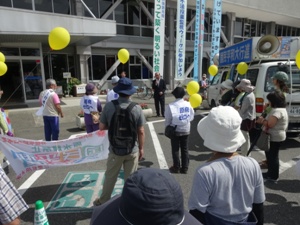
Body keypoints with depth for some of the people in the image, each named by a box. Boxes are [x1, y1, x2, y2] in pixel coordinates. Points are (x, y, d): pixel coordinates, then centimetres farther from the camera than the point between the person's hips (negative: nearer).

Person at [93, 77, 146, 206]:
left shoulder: (109, 106, -12)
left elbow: (102, 127, -5)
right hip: (132, 150, 0)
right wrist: (141, 148, 6)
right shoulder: (137, 108, -12)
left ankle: (103, 201, 38)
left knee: (110, 177, 19)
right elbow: (141, 132, -7)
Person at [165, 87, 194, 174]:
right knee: (185, 149, 14)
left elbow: (168, 120, -10)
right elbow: (191, 117, 3)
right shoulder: (188, 104, -7)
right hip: (186, 130, 3)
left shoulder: (171, 106, -17)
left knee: (175, 150, 11)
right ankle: (185, 168, 22)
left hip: (175, 130, -3)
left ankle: (176, 168, 22)